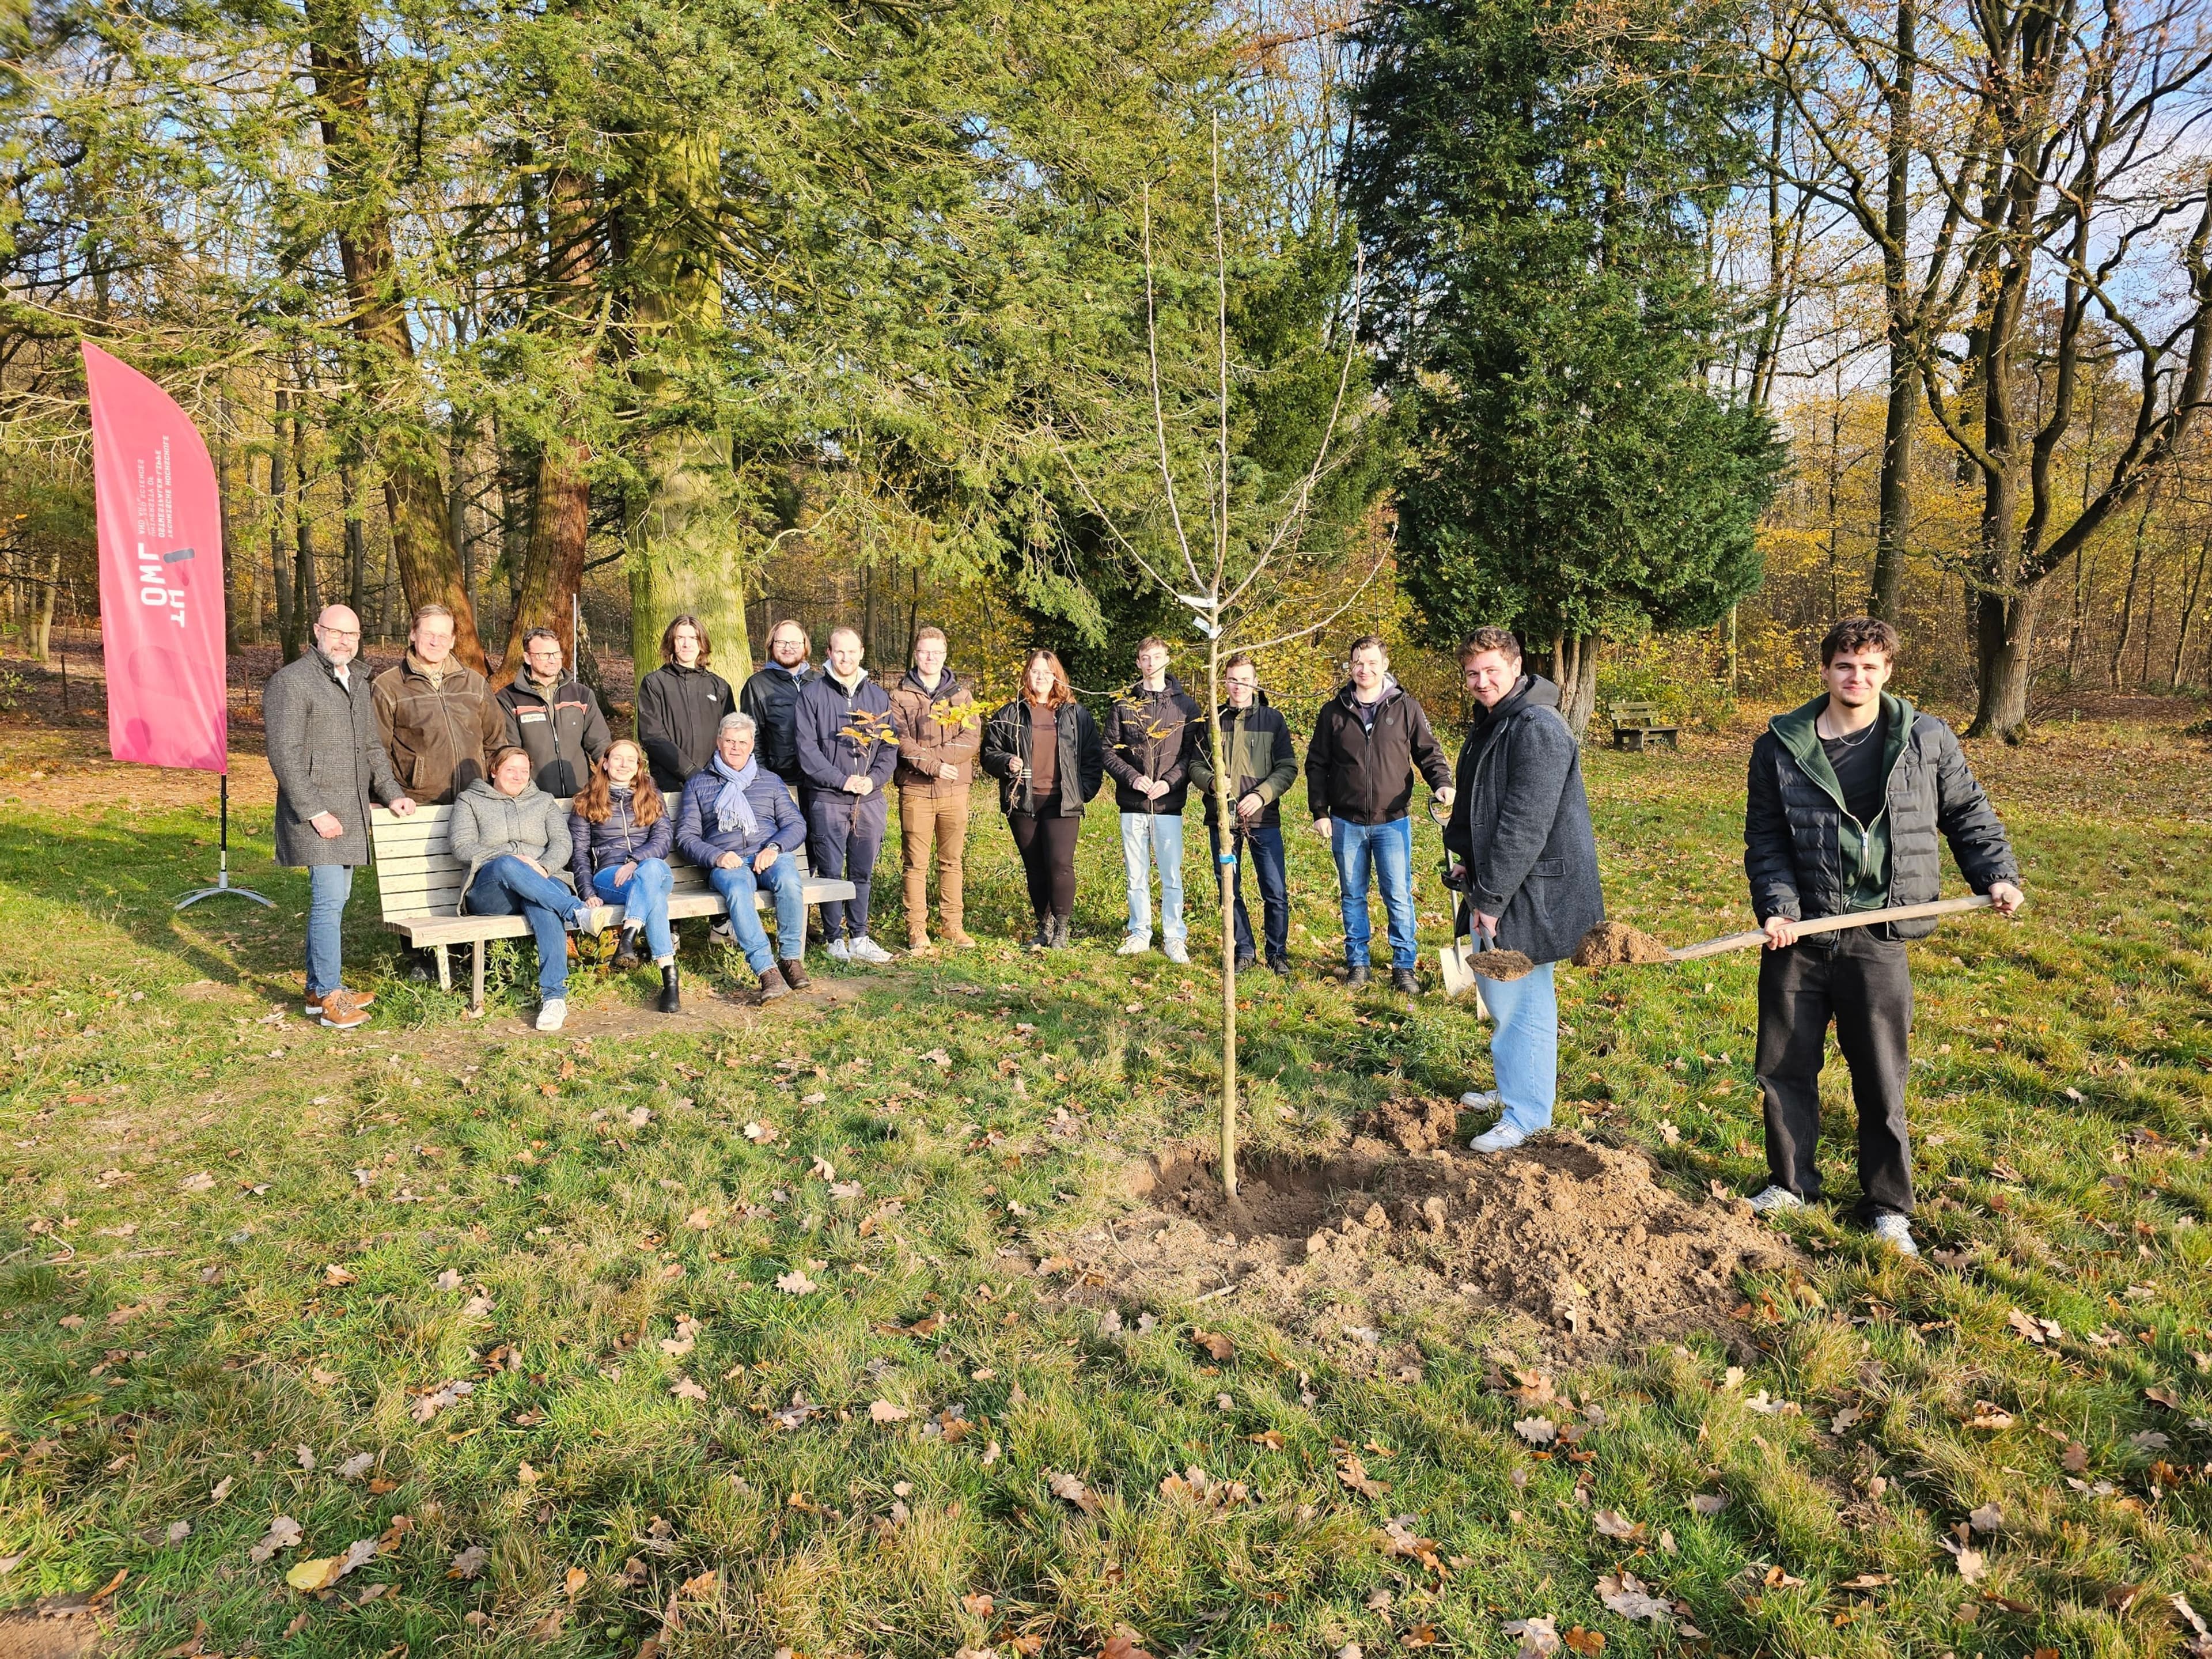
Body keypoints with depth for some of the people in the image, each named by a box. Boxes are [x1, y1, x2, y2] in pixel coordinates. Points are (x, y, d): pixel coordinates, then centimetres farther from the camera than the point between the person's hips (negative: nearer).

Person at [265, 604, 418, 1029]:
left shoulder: (358, 682, 17)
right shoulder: (291, 682, -9)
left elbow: (372, 747, 24)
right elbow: (285, 755, -15)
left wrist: (392, 792, 12)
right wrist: (315, 811, -19)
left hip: (351, 812, 8)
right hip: (316, 811, -8)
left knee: (335, 898, 12)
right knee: (329, 899, -11)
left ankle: (318, 987, 22)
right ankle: (330, 997, -6)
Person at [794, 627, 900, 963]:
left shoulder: (878, 696, 12)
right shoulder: (812, 693, -1)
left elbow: (890, 746, 9)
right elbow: (807, 749, -8)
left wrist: (874, 779, -8)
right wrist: (843, 780, -14)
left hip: (870, 799, 4)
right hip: (826, 799, -3)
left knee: (863, 872, 10)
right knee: (831, 872, 2)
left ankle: (859, 936, 20)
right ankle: (835, 938, 13)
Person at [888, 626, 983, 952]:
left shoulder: (961, 693, 11)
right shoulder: (900, 695, 5)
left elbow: (972, 739, -2)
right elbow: (900, 741, -7)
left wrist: (930, 753, -14)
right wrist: (933, 765, -18)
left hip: (955, 790, 2)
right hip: (915, 790, -2)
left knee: (952, 861, 7)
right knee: (915, 862, 1)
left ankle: (951, 925, 15)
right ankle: (916, 928, 7)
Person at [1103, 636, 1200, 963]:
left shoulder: (1185, 705, 5)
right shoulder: (1123, 704, 7)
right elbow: (1109, 750, 5)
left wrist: (1169, 781, -12)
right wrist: (1133, 777, -11)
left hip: (1168, 804, -1)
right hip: (1132, 804, 1)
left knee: (1171, 876, 0)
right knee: (1136, 875, 8)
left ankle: (1174, 939, 9)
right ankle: (1139, 934, 20)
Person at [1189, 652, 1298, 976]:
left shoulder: (1273, 720, 4)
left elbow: (1288, 768, 0)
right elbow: (1195, 766, 8)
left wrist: (1261, 794, -15)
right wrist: (1214, 784, -14)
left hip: (1263, 818, -2)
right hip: (1221, 819, 2)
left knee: (1276, 892, -2)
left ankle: (1278, 954, 13)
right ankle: (1243, 951, 22)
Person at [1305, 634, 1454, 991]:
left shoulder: (1406, 709, 1)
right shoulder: (1333, 712, 3)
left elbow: (1429, 752, 5)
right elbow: (1317, 765, 7)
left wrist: (1442, 783, -14)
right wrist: (1319, 812, 1)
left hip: (1393, 822, -1)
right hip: (1346, 823, 2)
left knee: (1399, 897, -1)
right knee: (1352, 896, 10)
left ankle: (1404, 967, 12)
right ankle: (1357, 964, 22)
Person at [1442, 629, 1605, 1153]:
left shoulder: (1538, 729, -20)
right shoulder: (1487, 725, 13)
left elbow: (1525, 825, -24)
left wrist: (1491, 897, -22)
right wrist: (1464, 858, 10)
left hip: (1529, 892, -10)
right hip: (1492, 887, 10)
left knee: (1522, 1002, -1)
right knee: (1498, 995, 20)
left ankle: (1526, 1114, 11)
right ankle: (1512, 1087, 37)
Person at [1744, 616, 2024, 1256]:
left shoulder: (1927, 740, 0)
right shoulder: (1780, 746, 0)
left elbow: (1968, 813, 14)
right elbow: (1764, 838, 2)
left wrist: (1997, 875, 4)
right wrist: (1777, 906, -10)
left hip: (1877, 940, -1)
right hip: (1798, 937, 1)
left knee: (1881, 1082, 7)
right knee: (1783, 1067, 11)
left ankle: (1888, 1208, 24)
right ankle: (1791, 1183, 30)